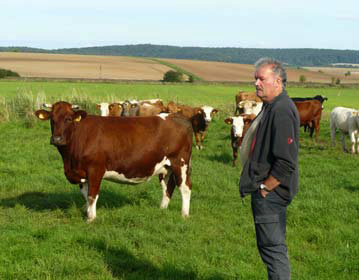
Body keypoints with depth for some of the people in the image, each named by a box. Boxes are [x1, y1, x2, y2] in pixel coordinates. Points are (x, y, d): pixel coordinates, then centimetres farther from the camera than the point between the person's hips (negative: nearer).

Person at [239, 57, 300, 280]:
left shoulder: (282, 111, -21)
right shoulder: (271, 107, 12)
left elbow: (286, 162, -26)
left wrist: (264, 188, -18)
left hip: (271, 192, -10)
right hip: (265, 189, 10)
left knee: (273, 246, -5)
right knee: (272, 245, 18)